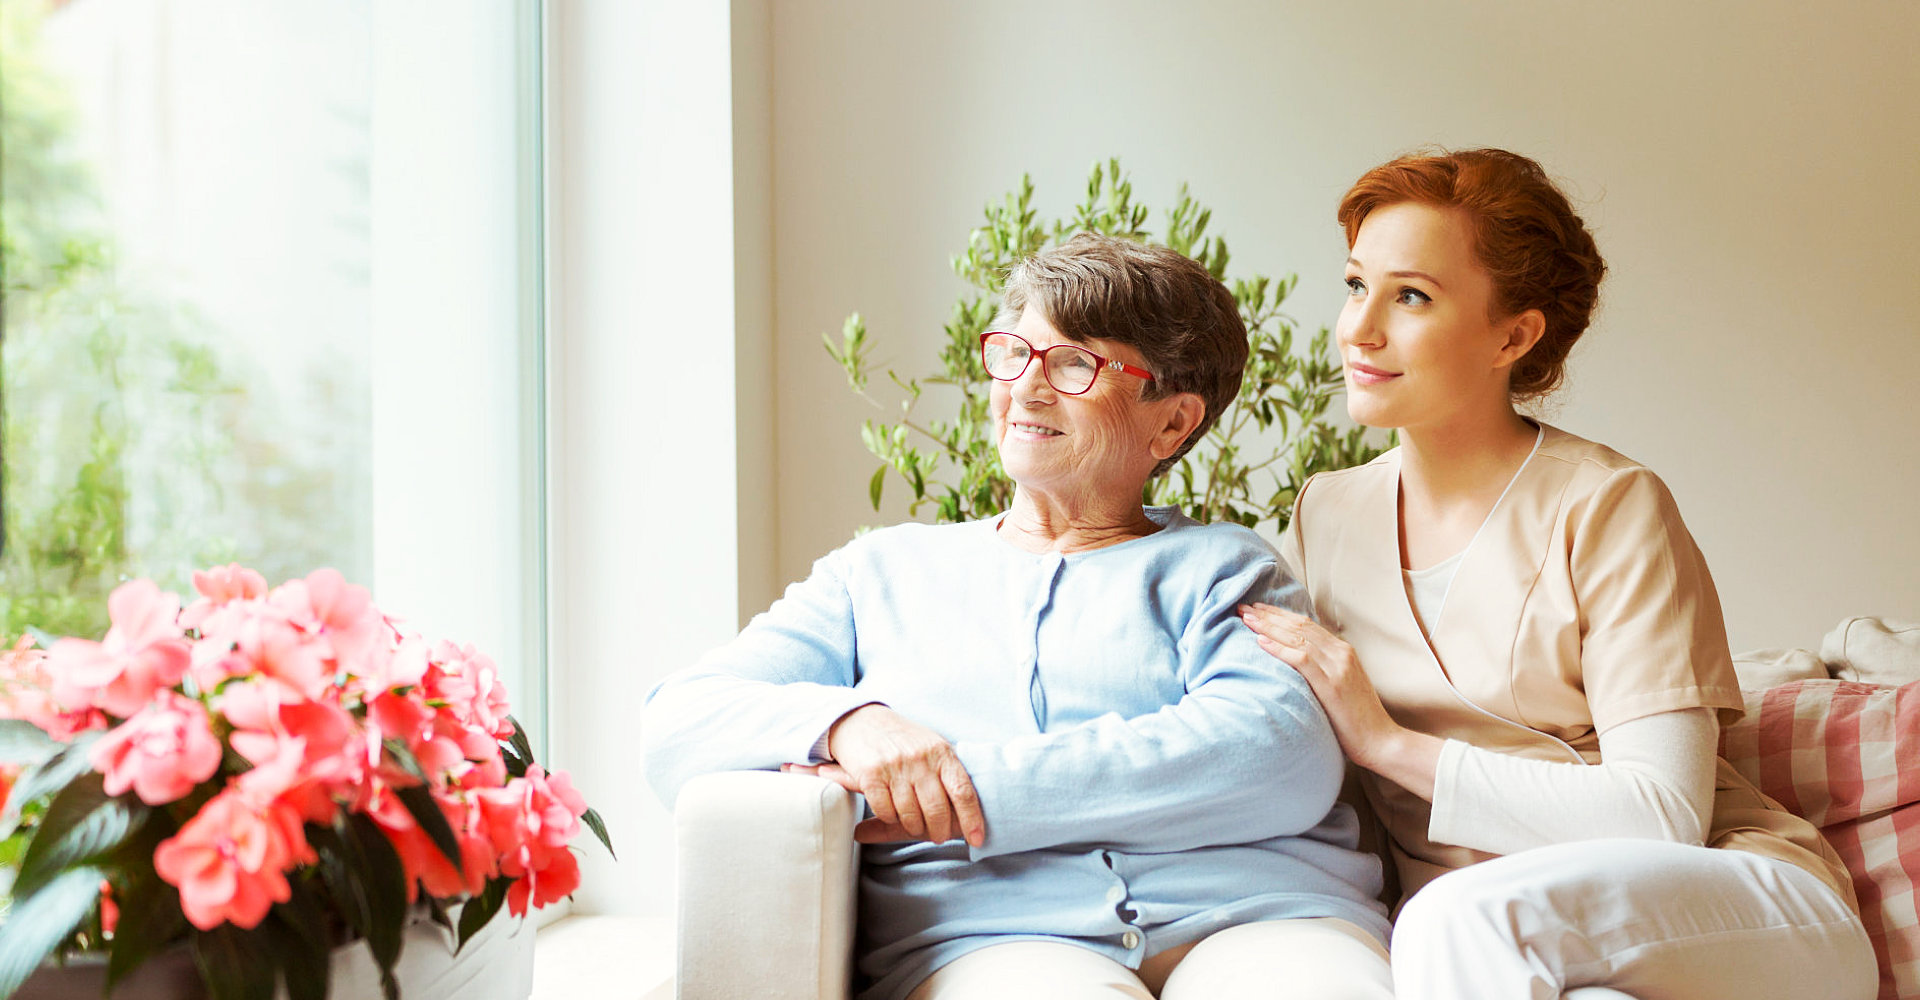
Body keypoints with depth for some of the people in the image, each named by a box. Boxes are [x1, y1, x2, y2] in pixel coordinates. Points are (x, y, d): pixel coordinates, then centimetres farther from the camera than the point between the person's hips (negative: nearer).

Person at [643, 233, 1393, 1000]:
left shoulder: (1219, 565, 18)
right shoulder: (885, 571, 24)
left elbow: (1286, 753, -4)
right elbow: (676, 727, 13)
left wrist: (979, 788, -11)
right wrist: (844, 723, -11)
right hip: (989, 934, 0)